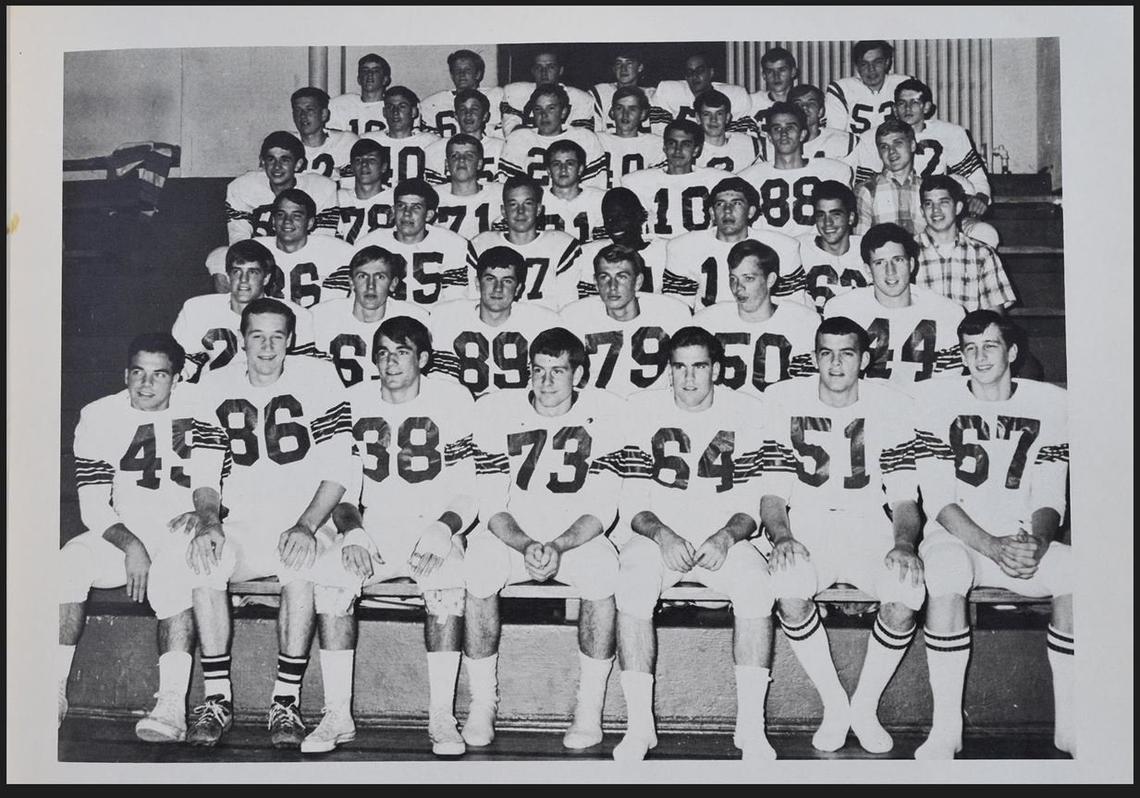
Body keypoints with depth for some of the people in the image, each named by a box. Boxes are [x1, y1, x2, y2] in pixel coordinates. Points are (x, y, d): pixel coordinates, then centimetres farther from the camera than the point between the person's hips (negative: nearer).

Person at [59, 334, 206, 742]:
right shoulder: (99, 416, 2)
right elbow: (92, 507, -3)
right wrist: (130, 545, -19)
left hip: (182, 532, -3)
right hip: (121, 536, 3)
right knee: (70, 561, -26)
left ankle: (172, 705, -39)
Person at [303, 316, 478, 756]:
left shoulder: (452, 399, -2)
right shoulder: (355, 401, 5)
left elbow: (465, 493, -3)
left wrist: (444, 527, -22)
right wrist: (352, 530, -15)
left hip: (435, 528, -2)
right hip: (373, 529, 3)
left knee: (447, 580, -33)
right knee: (330, 576, -26)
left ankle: (442, 718, -22)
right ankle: (337, 715, -16)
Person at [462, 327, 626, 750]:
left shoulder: (607, 411, -8)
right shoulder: (495, 409, -7)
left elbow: (601, 508, -10)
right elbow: (491, 505, -9)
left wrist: (559, 547, -27)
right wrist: (526, 546, -28)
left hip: (577, 536, 0)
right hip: (510, 534, 1)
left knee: (602, 569, -32)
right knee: (478, 567, -30)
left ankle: (589, 710, -16)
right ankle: (482, 702, -12)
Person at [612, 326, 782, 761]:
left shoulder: (746, 411, 3)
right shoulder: (642, 408, 2)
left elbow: (752, 501, 1)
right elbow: (632, 499, -1)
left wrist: (726, 538, -18)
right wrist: (663, 536, -19)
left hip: (723, 538, 1)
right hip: (656, 535, 0)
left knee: (756, 588, -30)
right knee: (632, 588, -31)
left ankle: (751, 726, -19)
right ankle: (639, 725, -20)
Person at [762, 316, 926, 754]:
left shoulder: (893, 406, 1)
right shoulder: (782, 400, -2)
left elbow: (904, 496, 1)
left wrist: (904, 544, -19)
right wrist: (782, 537, -21)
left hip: (870, 527, 1)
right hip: (805, 525, -1)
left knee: (907, 591, -29)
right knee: (790, 586, -33)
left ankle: (866, 706, -4)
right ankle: (834, 705, -9)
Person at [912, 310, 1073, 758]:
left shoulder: (1049, 402, 4)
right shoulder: (938, 399, -2)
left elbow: (1050, 497, 1)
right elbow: (938, 499, -8)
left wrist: (1037, 543, -21)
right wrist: (991, 547, -22)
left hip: (1025, 540, 2)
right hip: (955, 536, -2)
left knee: (1076, 573, -28)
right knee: (947, 572, -37)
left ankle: (1068, 725, -13)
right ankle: (946, 729, -26)